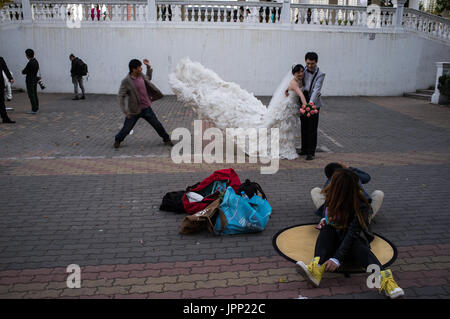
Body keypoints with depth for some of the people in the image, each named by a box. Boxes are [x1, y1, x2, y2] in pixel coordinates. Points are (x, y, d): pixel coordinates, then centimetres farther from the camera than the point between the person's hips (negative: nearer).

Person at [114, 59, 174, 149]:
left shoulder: (141, 75, 3)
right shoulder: (126, 81, -16)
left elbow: (148, 78, 27)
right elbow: (121, 96, -13)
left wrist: (149, 67, 14)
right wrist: (125, 110, -19)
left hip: (146, 108, 5)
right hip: (134, 111, -5)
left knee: (157, 125, 9)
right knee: (127, 128, 4)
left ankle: (166, 139, 27)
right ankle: (117, 140, 31)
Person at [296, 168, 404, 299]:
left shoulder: (360, 206, -22)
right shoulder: (331, 197, -3)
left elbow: (352, 234, -34)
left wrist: (337, 258, -43)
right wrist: (326, 220, 2)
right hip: (335, 239, 5)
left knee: (356, 243, -39)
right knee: (327, 229, -28)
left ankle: (384, 278, -58)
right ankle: (317, 268, -50)